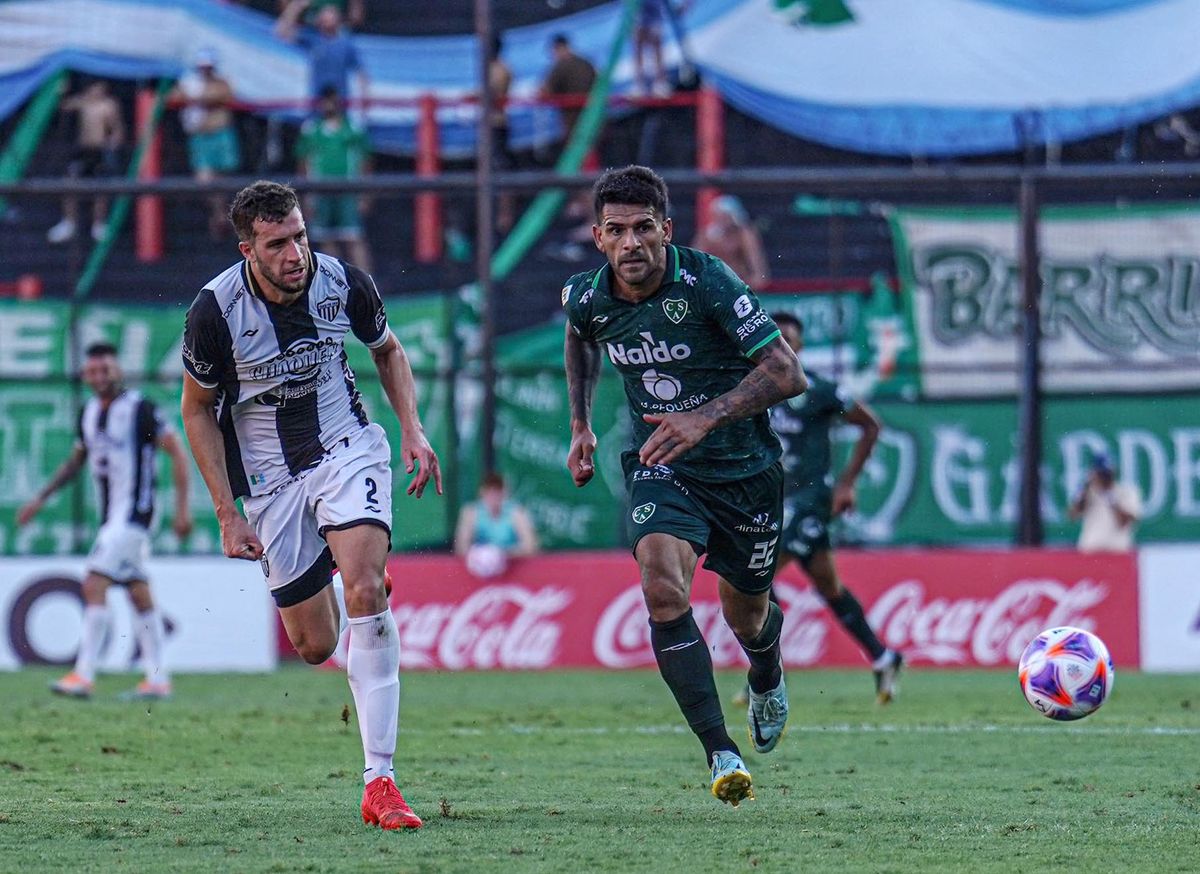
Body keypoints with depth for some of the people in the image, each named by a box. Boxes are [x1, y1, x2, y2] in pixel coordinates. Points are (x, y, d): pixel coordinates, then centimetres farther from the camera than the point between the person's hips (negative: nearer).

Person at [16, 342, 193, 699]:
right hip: (110, 516, 8)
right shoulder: (89, 412, 11)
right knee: (139, 594, 9)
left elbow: (177, 452, -9)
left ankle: (84, 675, -16)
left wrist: (182, 508, -13)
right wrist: (40, 499, 21)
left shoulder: (139, 408, -11)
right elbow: (76, 461, 26)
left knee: (94, 585, -15)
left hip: (133, 511, -8)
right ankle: (158, 679, 11)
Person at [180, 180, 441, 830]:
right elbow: (197, 410, -4)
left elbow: (387, 350, 10)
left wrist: (412, 429, -4)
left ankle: (379, 782, -24)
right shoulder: (215, 310, -18)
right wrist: (227, 515, -7)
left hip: (347, 451, 0)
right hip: (269, 477, 0)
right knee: (314, 646, 3)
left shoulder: (343, 283, -12)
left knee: (366, 590, -24)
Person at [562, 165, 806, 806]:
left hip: (745, 467, -1)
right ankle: (721, 755, -25)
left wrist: (706, 417, -37)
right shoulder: (586, 297, -10)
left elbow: (786, 373, -26)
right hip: (661, 469, 1)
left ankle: (766, 676, 56)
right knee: (663, 589, -26)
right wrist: (580, 425, 12)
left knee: (745, 616, 16)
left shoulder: (706, 282, -24)